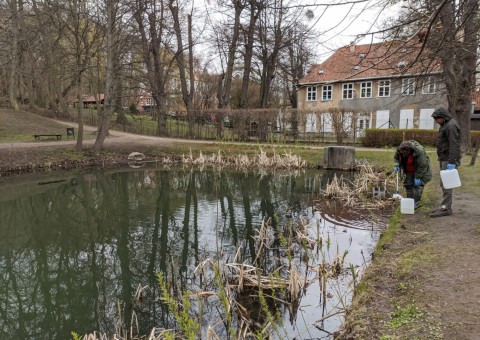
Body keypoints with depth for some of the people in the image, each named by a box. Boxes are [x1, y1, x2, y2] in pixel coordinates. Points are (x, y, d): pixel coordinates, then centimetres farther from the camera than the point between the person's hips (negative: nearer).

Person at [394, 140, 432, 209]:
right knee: (408, 185, 5)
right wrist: (396, 165, -12)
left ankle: (416, 203, -6)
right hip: (409, 171, 6)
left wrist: (417, 177, -25)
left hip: (421, 170, -6)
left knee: (418, 185, -12)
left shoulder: (419, 151, -35)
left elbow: (422, 166, -28)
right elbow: (396, 158, 5)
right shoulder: (399, 150, -19)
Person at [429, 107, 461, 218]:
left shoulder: (451, 126, -14)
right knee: (444, 184, 12)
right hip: (444, 159, 10)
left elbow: (454, 145, -21)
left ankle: (445, 208, -5)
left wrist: (451, 162, -24)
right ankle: (446, 207, 18)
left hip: (449, 160, -10)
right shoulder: (445, 125, 18)